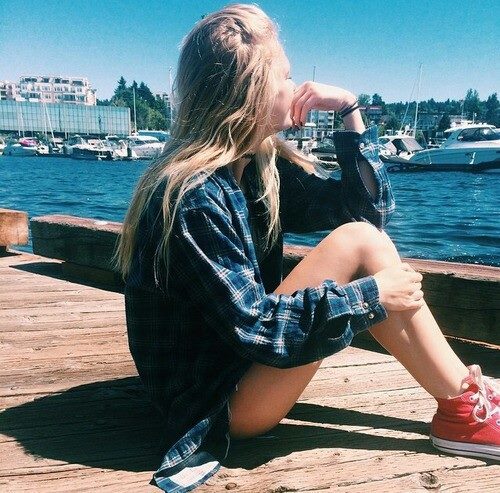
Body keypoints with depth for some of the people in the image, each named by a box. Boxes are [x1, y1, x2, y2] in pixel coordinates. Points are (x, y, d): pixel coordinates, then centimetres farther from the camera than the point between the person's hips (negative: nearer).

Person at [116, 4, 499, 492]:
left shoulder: (261, 167, 1)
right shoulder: (193, 197, -24)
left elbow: (368, 207, 6)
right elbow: (252, 325, -26)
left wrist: (350, 110, -2)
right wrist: (370, 295, -21)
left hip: (246, 363, 9)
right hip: (219, 403, -9)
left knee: (362, 226, 0)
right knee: (358, 243, -18)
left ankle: (460, 404, -1)